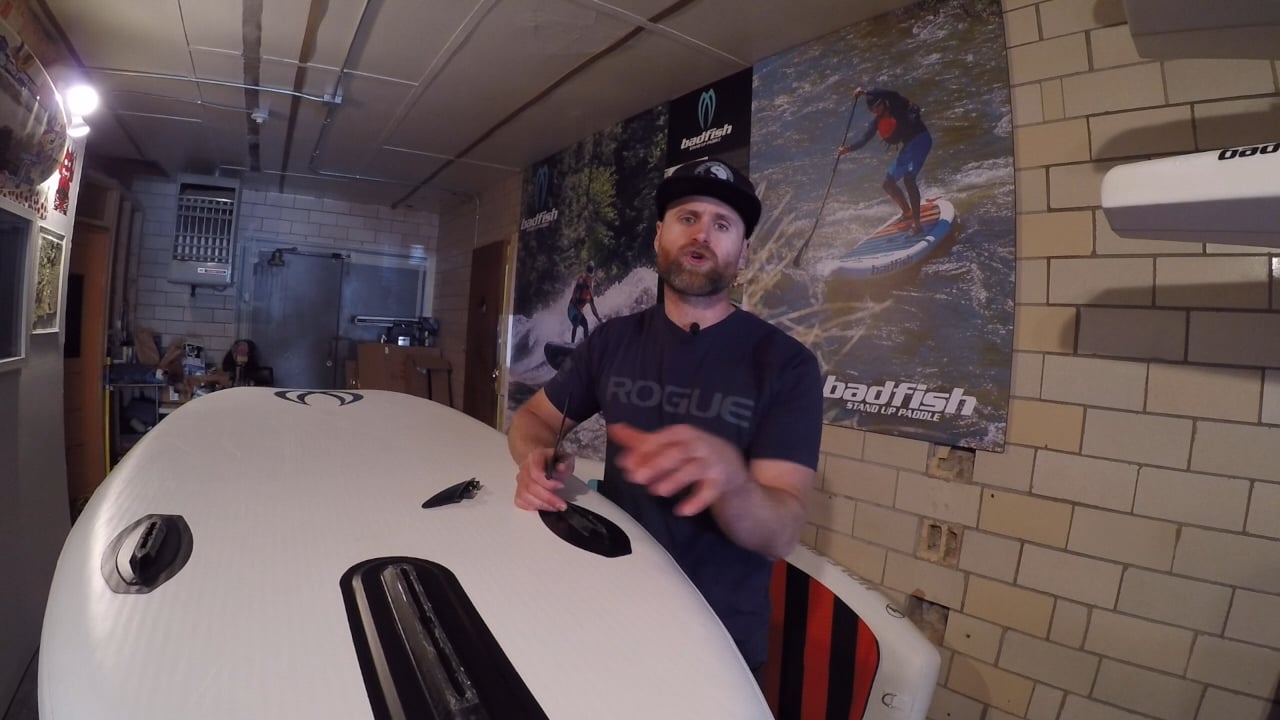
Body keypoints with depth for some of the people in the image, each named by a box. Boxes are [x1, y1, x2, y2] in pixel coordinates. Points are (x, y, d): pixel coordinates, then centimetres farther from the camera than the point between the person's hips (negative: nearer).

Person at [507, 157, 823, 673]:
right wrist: (537, 458, -15)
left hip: (717, 634, -3)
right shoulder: (614, 339, -1)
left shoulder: (785, 363, -14)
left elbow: (780, 534, -20)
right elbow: (533, 417, 9)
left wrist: (730, 478, -43)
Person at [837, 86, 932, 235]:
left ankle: (916, 223, -26)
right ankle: (907, 213, 33)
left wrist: (865, 92, -38)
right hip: (907, 146, 9)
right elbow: (865, 139, 3)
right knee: (888, 184, 11)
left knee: (908, 178, -24)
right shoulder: (877, 121, 6)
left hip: (921, 139, -9)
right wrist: (848, 149, -11)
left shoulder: (897, 106, -13)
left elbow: (889, 94, -34)